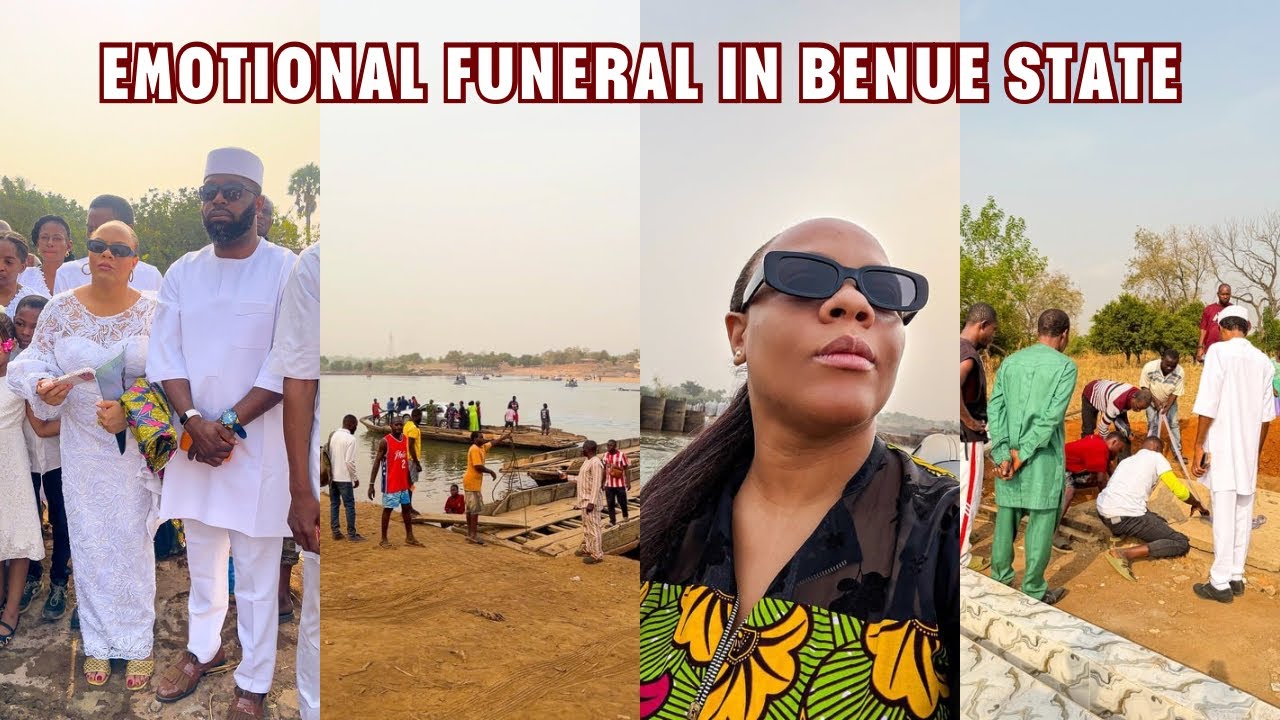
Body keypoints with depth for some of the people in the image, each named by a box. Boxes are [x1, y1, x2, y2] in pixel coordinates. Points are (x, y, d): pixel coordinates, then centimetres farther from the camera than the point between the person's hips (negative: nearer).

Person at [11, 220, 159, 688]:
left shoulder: (153, 312, -6)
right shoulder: (60, 309, -1)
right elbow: (35, 363, 3)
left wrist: (130, 412, -23)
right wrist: (43, 387, -19)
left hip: (135, 446, -2)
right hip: (81, 448, 2)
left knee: (133, 541, 6)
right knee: (89, 543, 9)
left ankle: (138, 644, 21)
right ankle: (98, 644, 25)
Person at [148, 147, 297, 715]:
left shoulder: (285, 270, -7)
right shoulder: (182, 273, 7)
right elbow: (165, 355, 4)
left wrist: (229, 424, -14)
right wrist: (194, 422, -11)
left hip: (258, 441, -4)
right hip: (194, 436, 5)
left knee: (256, 574, 3)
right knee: (201, 556, 19)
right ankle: (203, 648, 40)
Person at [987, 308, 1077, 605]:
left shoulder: (1010, 362, 7)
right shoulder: (1065, 366, -5)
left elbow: (995, 408, -1)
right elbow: (1053, 415, -14)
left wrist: (1004, 453, -7)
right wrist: (1024, 454, -13)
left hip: (1008, 454, 4)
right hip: (1043, 457, -4)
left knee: (1006, 517, 14)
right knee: (1041, 522, 6)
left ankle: (1000, 581, 26)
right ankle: (1034, 591, 14)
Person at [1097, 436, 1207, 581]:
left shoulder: (1127, 460, 28)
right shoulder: (1155, 457, 9)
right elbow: (1180, 491, 7)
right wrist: (1197, 504, 28)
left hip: (1104, 512, 8)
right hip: (1127, 516, -8)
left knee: (1158, 522, 34)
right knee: (1182, 544, 2)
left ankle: (1120, 533, 10)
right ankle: (1125, 553, -16)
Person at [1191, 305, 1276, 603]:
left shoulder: (1219, 351, -9)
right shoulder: (1263, 361, 7)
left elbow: (1208, 405, -15)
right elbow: (1266, 415, 11)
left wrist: (1198, 447, -10)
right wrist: (1256, 451, 22)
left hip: (1223, 447, -5)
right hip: (1249, 449, 5)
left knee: (1224, 515, -2)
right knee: (1243, 514, 12)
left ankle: (1220, 583, 4)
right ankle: (1236, 577, 21)